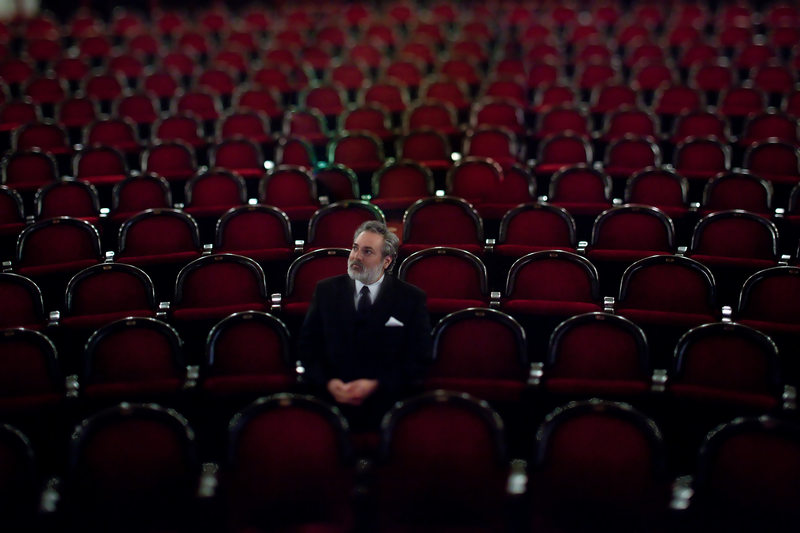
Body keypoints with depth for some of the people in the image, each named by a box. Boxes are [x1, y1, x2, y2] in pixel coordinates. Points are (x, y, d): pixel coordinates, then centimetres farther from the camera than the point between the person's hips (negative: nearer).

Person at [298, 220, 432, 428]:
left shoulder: (411, 299, 4)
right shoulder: (326, 290, 10)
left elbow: (418, 357, 1)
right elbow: (307, 345, 10)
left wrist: (376, 385, -11)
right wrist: (328, 382, -8)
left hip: (384, 400, -1)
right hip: (331, 395, 1)